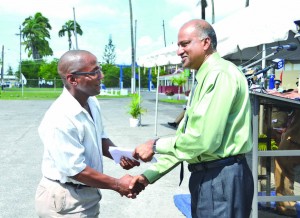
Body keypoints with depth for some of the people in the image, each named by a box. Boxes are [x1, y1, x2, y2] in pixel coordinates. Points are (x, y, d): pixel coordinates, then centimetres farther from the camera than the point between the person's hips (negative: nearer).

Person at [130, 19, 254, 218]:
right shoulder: (204, 80, 15)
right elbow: (184, 135, 14)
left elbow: (204, 138, -24)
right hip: (204, 175, 9)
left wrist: (156, 145, -11)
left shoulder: (221, 74, -16)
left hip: (222, 178, -9)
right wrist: (149, 175, 8)